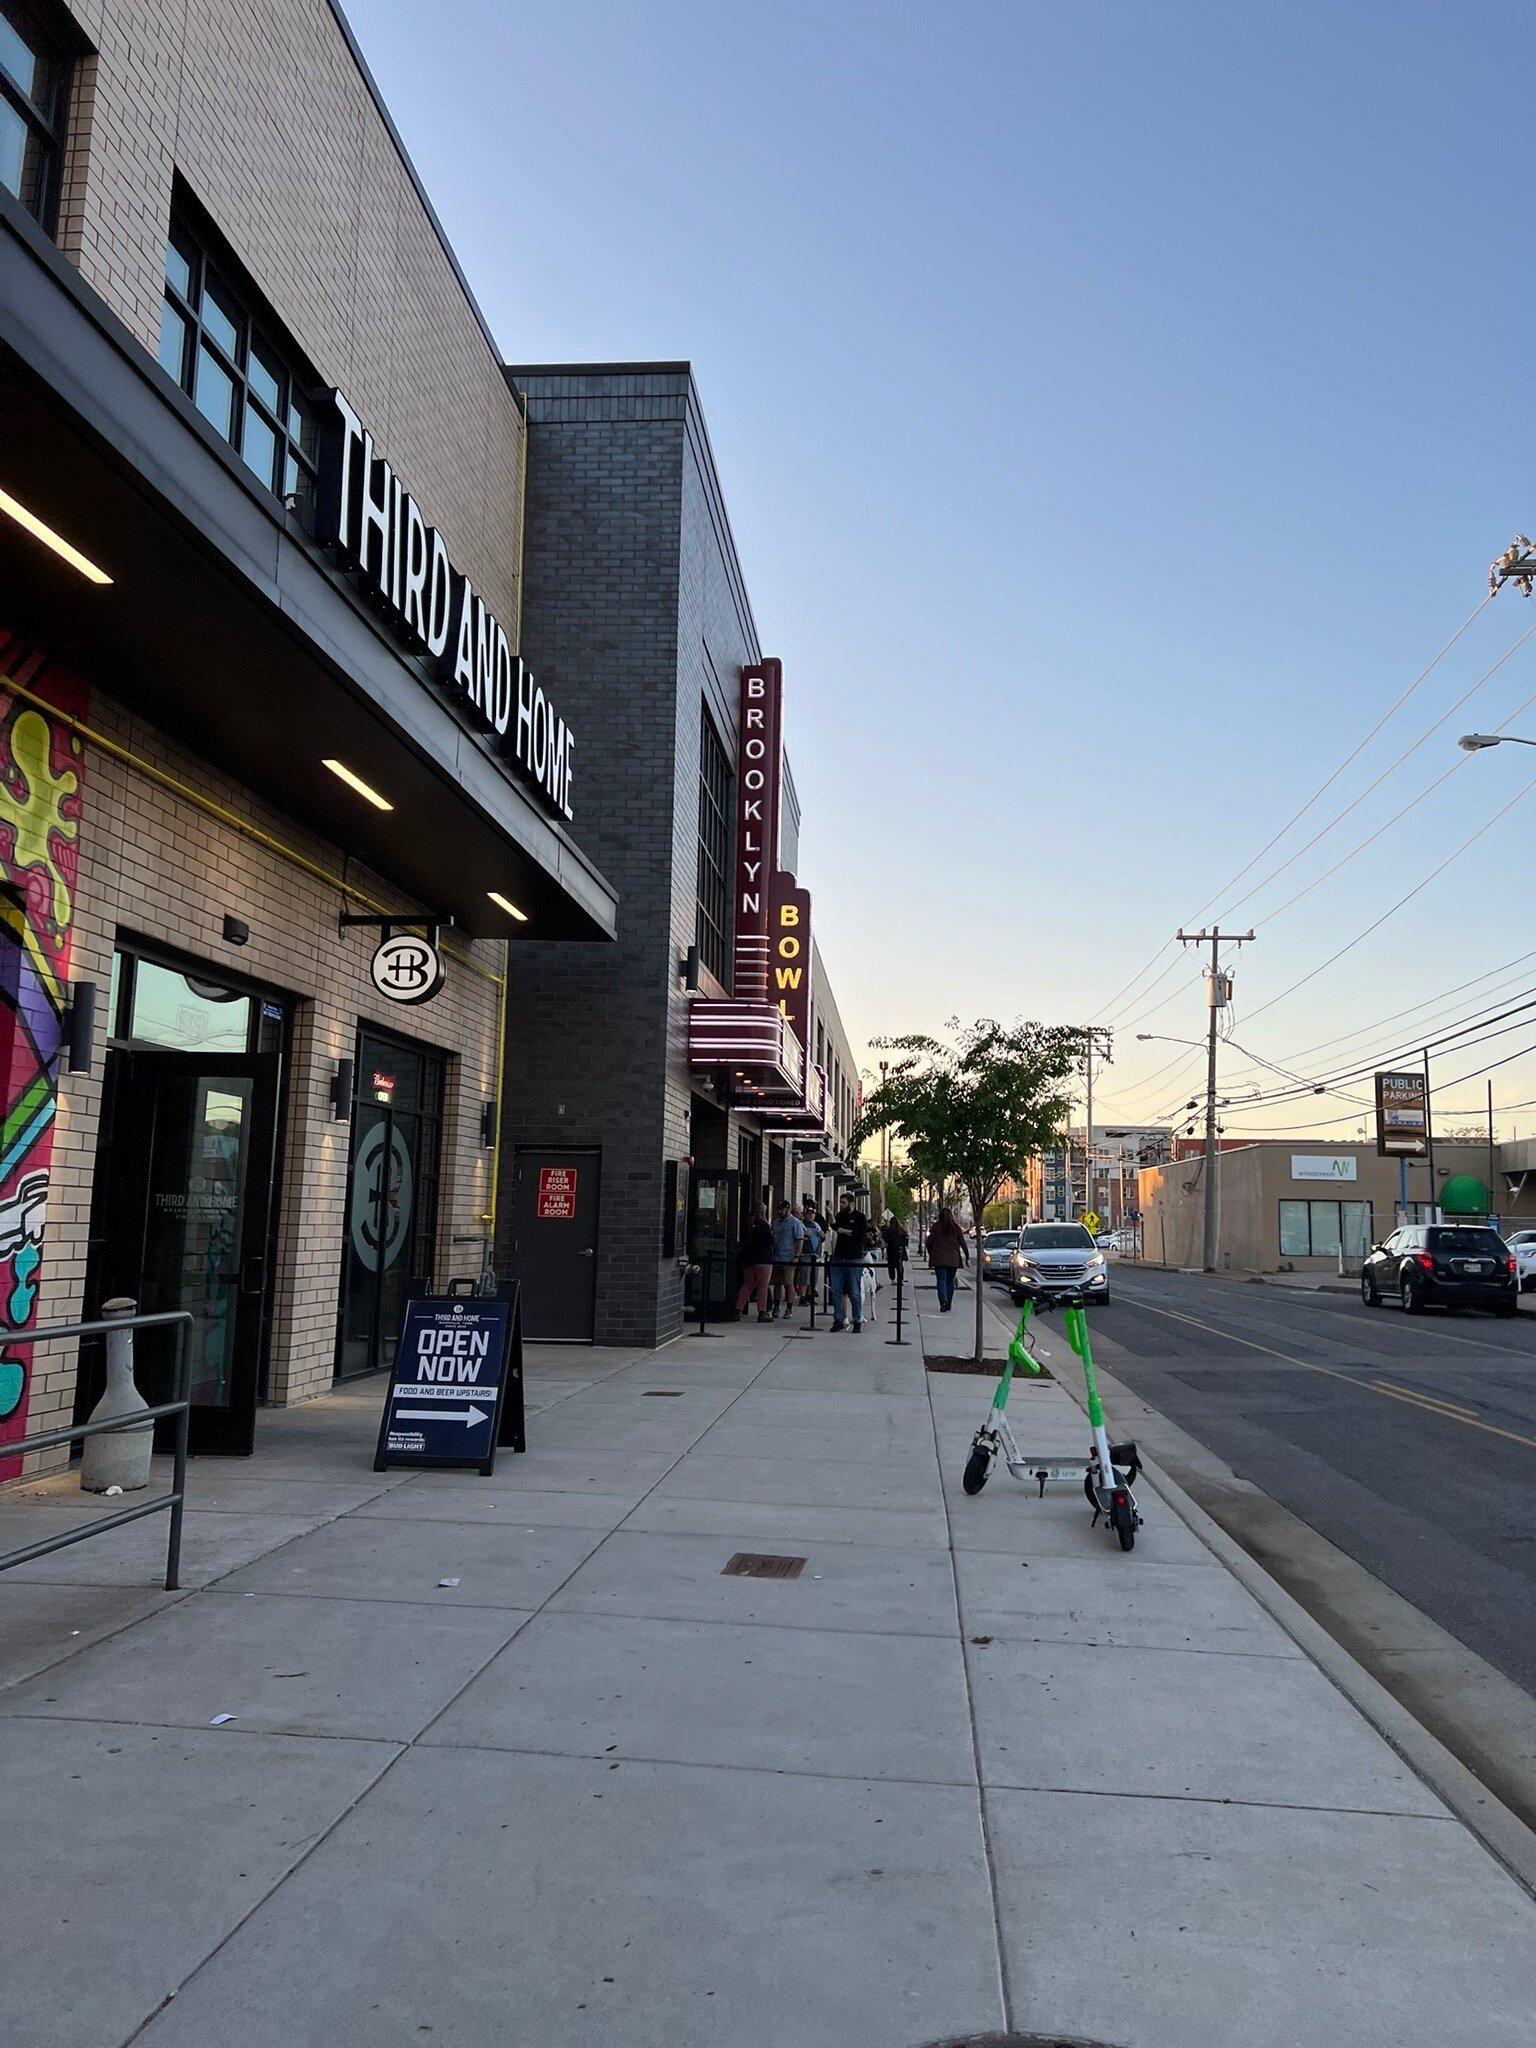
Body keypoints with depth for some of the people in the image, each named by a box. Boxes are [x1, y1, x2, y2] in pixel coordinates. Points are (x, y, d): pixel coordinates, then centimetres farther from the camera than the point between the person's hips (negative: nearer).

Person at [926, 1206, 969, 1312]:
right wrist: (967, 1258, 6)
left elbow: (929, 1242, 1)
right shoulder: (956, 1227, 2)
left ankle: (943, 1302, -22)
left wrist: (930, 1255, 14)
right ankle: (949, 1305, 15)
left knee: (941, 1280, -3)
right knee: (950, 1281, 12)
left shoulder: (936, 1226, -1)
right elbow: (963, 1244, 1)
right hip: (953, 1259, 2)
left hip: (939, 1258, -2)